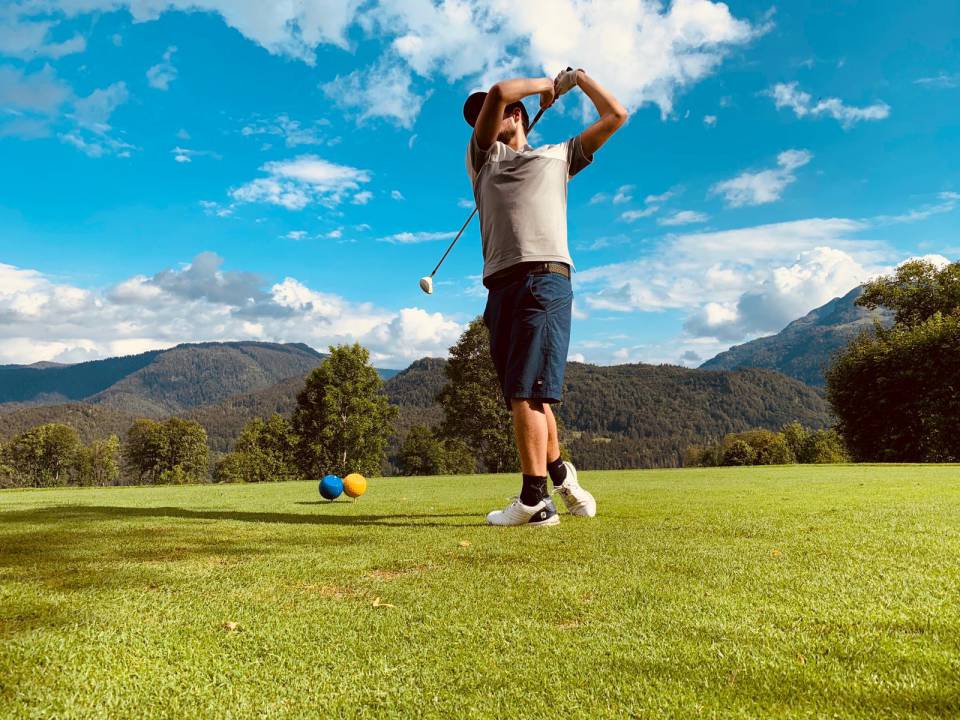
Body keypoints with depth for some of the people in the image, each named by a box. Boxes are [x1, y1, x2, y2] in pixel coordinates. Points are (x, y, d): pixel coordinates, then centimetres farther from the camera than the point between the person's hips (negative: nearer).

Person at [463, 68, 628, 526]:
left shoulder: (559, 155, 25)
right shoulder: (482, 158, 27)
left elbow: (616, 116, 26)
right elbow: (500, 92, 14)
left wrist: (575, 76, 33)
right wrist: (546, 84, 27)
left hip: (544, 279, -4)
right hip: (500, 286, 4)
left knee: (526, 391, -16)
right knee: (526, 396, 4)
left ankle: (534, 501, -17)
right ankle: (559, 474, 19)